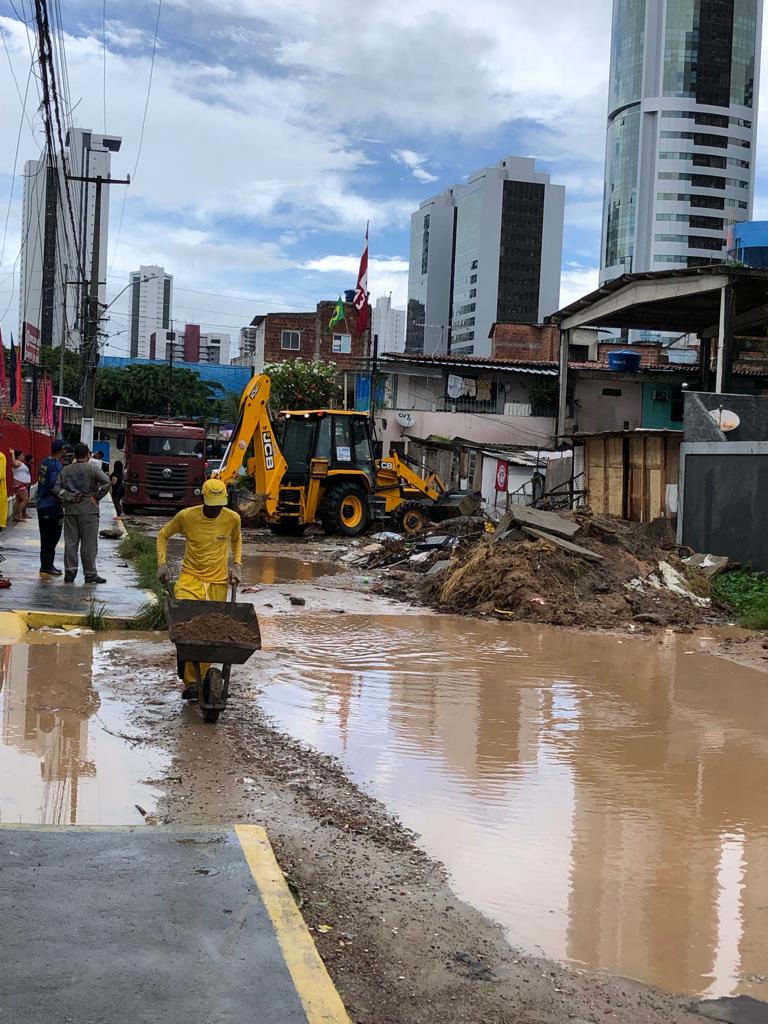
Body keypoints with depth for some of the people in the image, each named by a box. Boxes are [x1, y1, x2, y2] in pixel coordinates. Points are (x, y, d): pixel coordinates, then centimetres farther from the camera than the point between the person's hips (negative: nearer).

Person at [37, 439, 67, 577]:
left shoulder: (45, 461, 11)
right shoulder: (56, 465, -15)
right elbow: (55, 487, -23)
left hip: (42, 504, 9)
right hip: (52, 505, -9)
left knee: (47, 537, 15)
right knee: (52, 537, -3)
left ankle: (46, 565, 21)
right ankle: (47, 566, -2)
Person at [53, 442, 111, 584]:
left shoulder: (66, 470, 11)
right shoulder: (92, 468, -3)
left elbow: (56, 488, 3)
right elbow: (106, 481, -17)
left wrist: (69, 497, 0)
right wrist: (96, 496, -8)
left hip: (70, 510, 4)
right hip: (88, 510, -4)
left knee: (70, 542, 7)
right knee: (89, 544, 0)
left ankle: (70, 572, 5)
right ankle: (90, 574, 3)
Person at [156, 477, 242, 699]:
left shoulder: (232, 519, -2)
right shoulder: (186, 516, -7)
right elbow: (163, 535, 9)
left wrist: (237, 565, 8)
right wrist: (162, 564, 0)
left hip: (218, 582, 2)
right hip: (190, 578, -2)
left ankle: (202, 679, 16)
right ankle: (190, 682, -18)